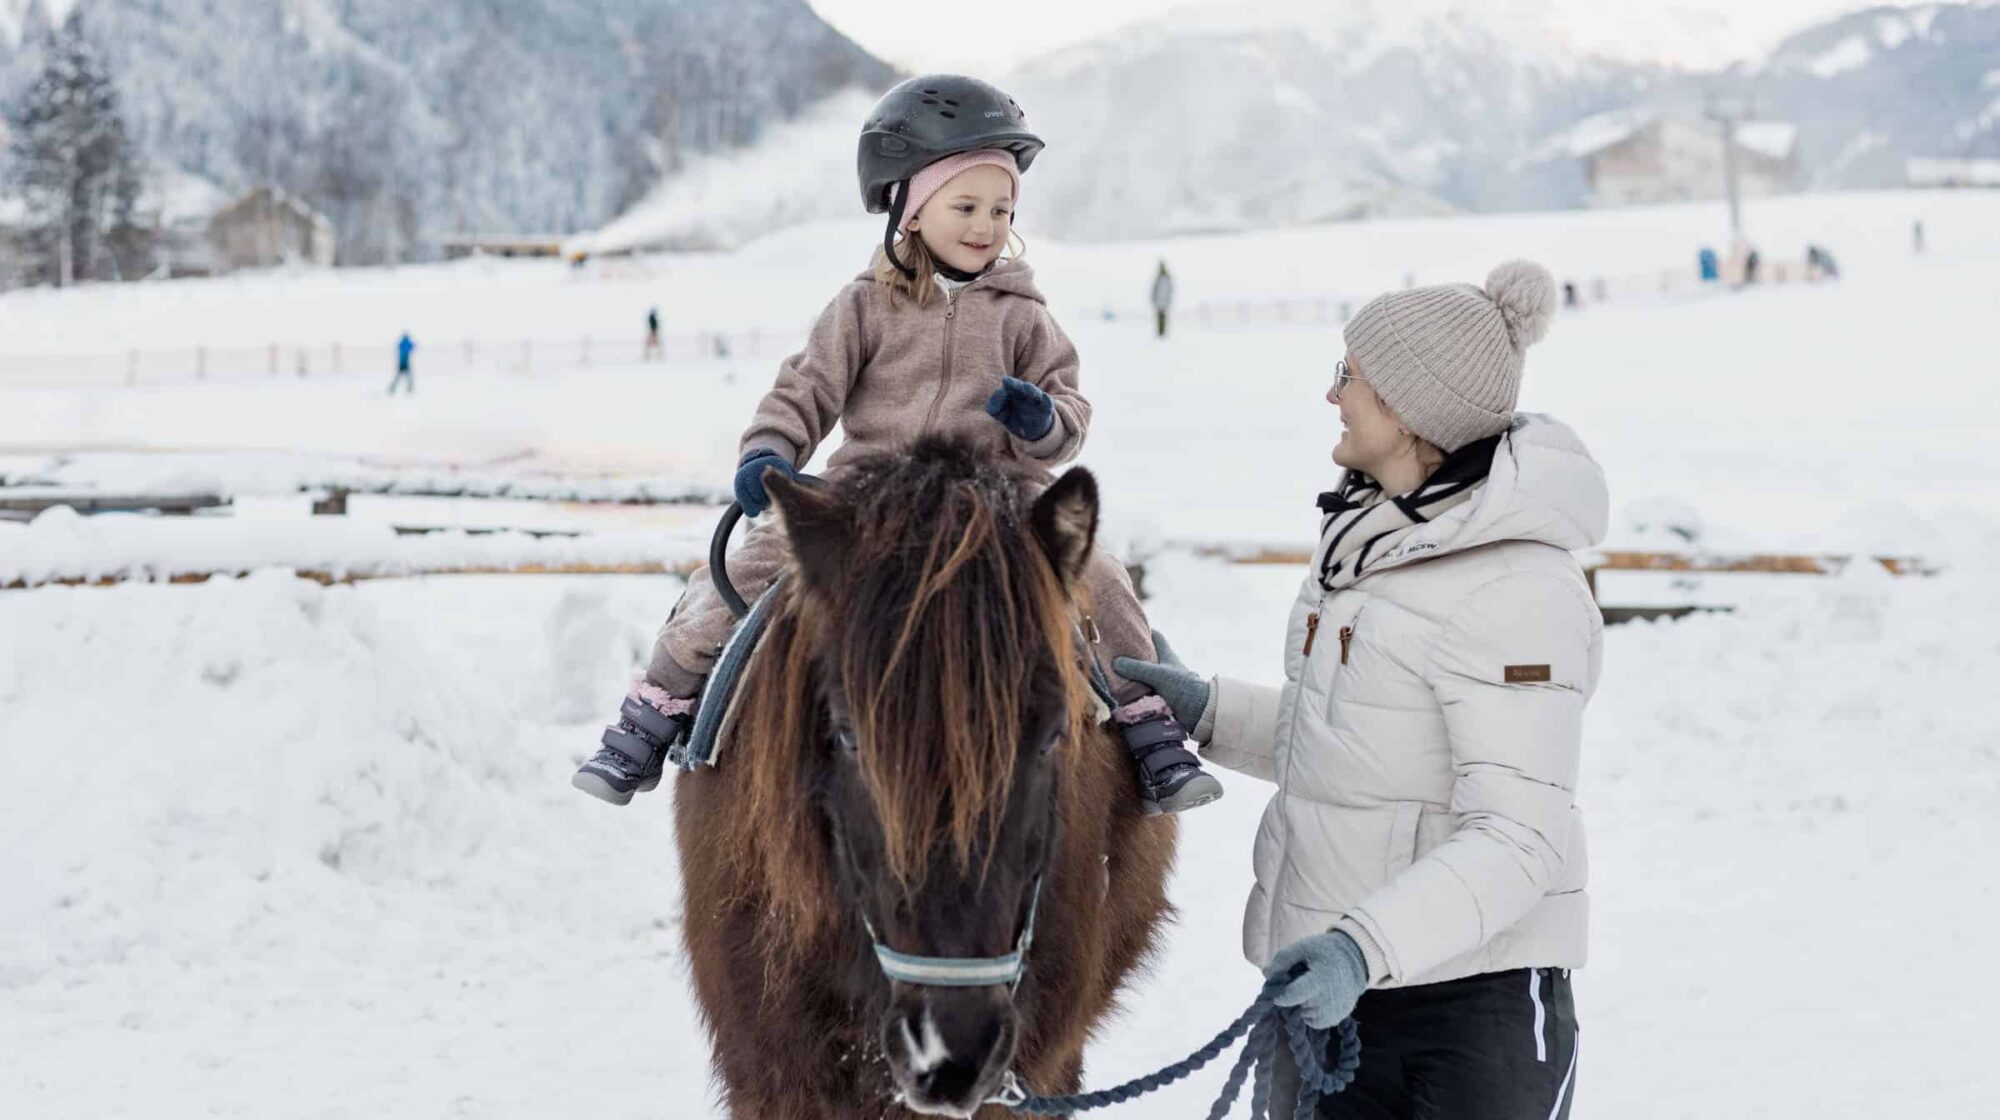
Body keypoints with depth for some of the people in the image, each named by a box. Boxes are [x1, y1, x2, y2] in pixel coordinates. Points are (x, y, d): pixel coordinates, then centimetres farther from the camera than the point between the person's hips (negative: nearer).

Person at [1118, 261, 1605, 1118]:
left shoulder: (1512, 591, -20)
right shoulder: (1366, 534, 10)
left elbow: (1518, 837, -25)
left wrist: (1365, 947, -36)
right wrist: (1209, 712, 11)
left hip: (1476, 992, -9)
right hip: (1329, 984, 9)